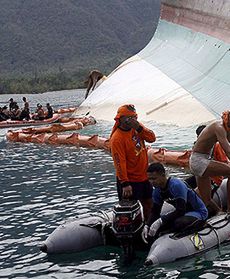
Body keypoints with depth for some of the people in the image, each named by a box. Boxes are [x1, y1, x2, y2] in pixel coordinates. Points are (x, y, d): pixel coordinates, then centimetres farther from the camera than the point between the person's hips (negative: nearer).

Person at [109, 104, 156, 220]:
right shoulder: (117, 138, -21)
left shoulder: (136, 127, 1)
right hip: (129, 180, -8)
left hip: (144, 176, 8)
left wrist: (139, 128, -22)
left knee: (148, 203, 21)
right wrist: (125, 184, -25)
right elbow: (119, 163, -23)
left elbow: (152, 138, -7)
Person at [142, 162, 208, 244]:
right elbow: (155, 212, 2)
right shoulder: (157, 191, -3)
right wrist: (146, 226, -15)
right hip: (184, 212, 8)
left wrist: (160, 221, -34)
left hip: (198, 212, -8)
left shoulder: (176, 185, -27)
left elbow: (181, 210, -31)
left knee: (178, 223, -37)